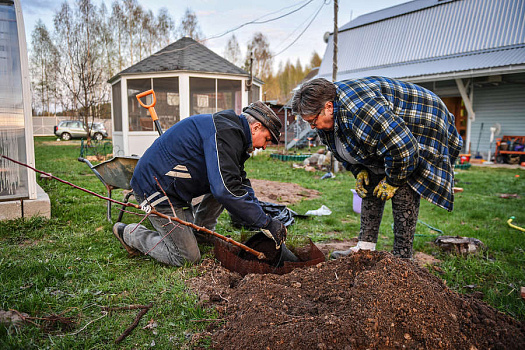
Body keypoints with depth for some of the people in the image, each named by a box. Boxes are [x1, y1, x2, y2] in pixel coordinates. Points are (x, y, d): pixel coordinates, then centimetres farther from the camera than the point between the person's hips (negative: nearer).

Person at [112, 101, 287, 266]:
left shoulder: (232, 131, 11)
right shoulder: (225, 132, -22)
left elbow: (241, 183, 14)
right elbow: (225, 190, -32)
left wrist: (263, 220, 3)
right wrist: (265, 222, -24)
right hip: (156, 188, -10)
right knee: (187, 258, -4)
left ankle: (201, 232, 14)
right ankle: (129, 233, 10)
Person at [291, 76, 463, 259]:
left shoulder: (360, 111, -40)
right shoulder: (329, 115, -8)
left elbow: (402, 149, -35)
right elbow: (345, 149, 11)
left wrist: (392, 181, -21)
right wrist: (359, 171, -2)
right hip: (384, 134, 9)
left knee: (403, 191, -18)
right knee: (370, 185, 3)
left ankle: (402, 258, -10)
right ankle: (366, 247, 8)